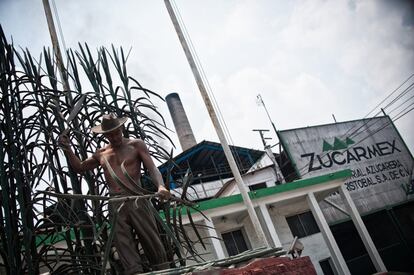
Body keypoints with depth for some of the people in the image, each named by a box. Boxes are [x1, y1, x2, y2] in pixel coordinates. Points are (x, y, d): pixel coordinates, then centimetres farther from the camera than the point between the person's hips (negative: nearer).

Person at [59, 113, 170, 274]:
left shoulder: (136, 145, 7)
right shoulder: (101, 154, 19)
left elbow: (152, 168, -3)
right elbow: (79, 168, 31)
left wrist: (160, 185, -24)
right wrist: (68, 150, 14)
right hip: (115, 205, 4)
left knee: (152, 241, -6)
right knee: (124, 245, -4)